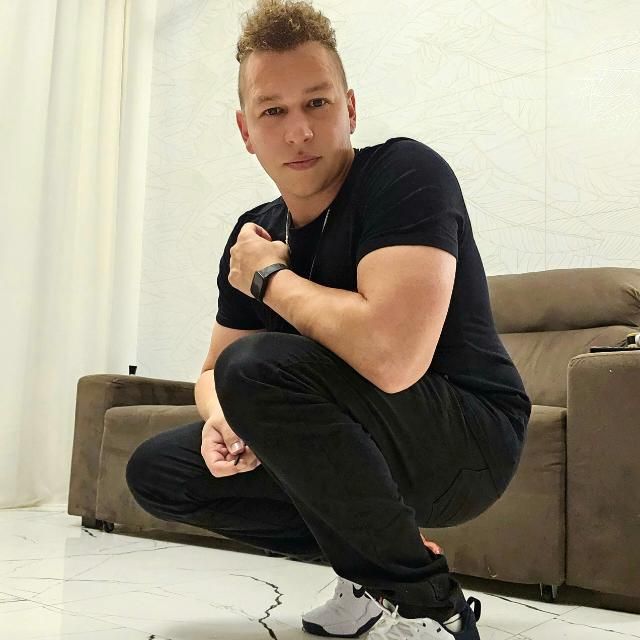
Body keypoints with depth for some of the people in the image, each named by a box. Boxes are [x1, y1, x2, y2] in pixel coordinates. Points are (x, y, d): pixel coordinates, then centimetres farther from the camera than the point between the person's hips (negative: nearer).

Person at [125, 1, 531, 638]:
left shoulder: (404, 173, -19)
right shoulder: (254, 234, 3)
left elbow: (391, 356, -36)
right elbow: (214, 372, 12)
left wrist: (268, 277, -18)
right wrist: (220, 422, -14)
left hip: (469, 442, -7)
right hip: (369, 449, 8)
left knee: (258, 365, -30)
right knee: (156, 472, 3)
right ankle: (370, 574, 8)